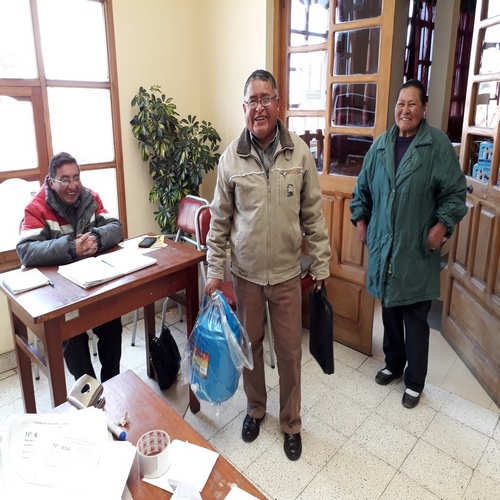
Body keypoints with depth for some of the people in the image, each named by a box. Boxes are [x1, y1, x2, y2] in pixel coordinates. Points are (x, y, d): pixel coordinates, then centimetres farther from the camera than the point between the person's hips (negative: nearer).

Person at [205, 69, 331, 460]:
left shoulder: (300, 152, -6)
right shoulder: (232, 157, -5)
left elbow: (313, 214, -1)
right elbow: (220, 220, 0)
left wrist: (322, 264, 0)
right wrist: (215, 270, -1)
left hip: (287, 274, 0)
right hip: (246, 274, 1)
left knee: (289, 351, 11)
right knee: (250, 345, 17)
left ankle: (292, 423, 34)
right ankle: (255, 408, 43)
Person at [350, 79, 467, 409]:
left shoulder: (438, 145, -7)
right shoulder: (381, 145, 6)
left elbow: (456, 192, -6)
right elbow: (363, 188, 14)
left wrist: (442, 226, -17)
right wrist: (360, 220, 7)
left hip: (417, 249, -4)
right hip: (384, 245, 4)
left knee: (415, 317, 5)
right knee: (389, 310, 17)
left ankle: (415, 382, 23)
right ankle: (394, 364, 38)